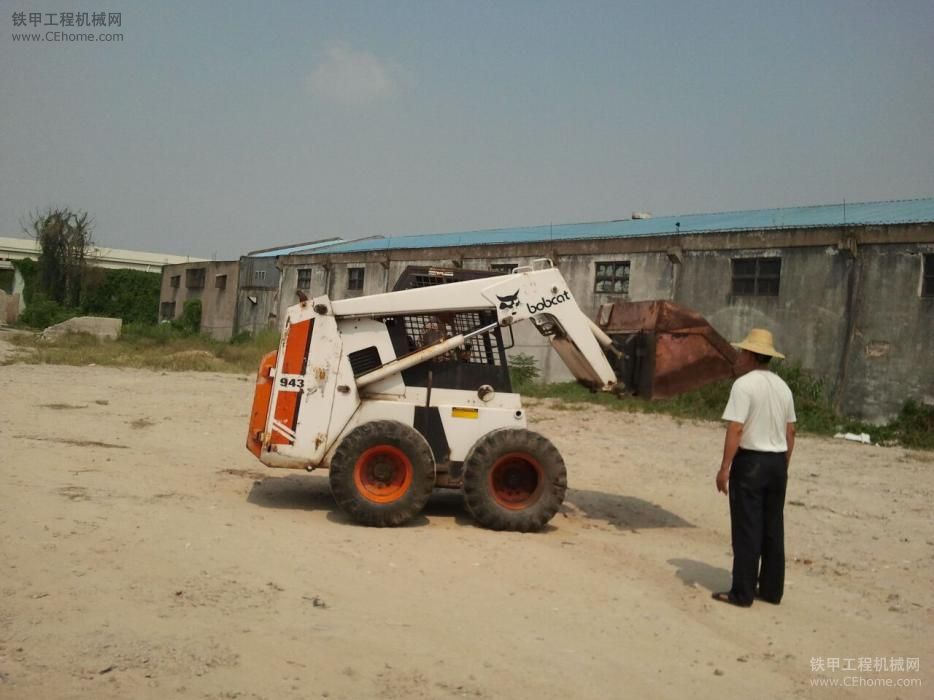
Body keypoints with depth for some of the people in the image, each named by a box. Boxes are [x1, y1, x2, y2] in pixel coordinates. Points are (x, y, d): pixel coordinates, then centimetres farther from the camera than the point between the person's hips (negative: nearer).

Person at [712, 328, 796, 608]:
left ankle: (742, 593, 3)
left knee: (747, 529, -1)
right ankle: (772, 589, 20)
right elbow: (790, 431, 13)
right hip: (777, 461, 7)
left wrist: (724, 468, -16)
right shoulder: (782, 386, 10)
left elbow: (735, 429, -19)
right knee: (773, 528, 12)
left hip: (751, 461, -7)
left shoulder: (744, 384, -13)